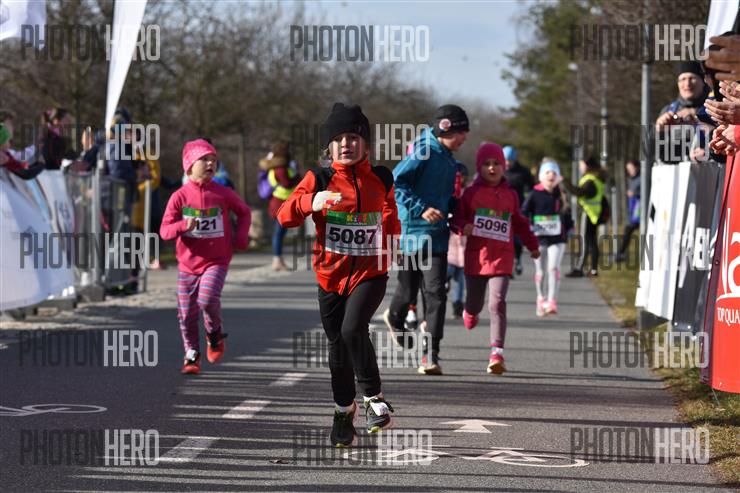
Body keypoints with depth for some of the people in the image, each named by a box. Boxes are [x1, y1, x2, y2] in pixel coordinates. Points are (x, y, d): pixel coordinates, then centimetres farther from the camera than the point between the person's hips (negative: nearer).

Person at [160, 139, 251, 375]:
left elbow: (244, 212, 16)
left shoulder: (223, 194, -2)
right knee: (187, 313, 2)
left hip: (216, 261, -1)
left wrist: (241, 237, 4)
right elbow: (165, 230, -5)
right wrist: (183, 226, -24)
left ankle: (215, 335, 6)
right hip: (188, 264, 1)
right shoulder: (180, 196, -4)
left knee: (207, 299, -24)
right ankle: (192, 355, 21)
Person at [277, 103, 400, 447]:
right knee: (337, 346, 10)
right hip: (331, 275, 1)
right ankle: (344, 412, 30)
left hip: (370, 272, -1)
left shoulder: (380, 179, 5)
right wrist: (311, 202, -29)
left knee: (353, 328, -25)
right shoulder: (319, 179, -1)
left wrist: (392, 223, 7)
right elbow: (285, 216, -14)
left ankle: (373, 397, -7)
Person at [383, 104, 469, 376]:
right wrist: (421, 209, -24)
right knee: (409, 287, 11)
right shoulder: (423, 152, -12)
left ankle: (430, 356, -7)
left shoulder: (448, 159, 13)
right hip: (413, 231, -6)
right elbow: (395, 184, -18)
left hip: (437, 235, 6)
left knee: (436, 292, -5)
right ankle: (395, 319, 45)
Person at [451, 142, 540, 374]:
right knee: (475, 303, 9)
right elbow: (457, 218, 7)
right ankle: (470, 312, 49)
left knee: (497, 304, -14)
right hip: (476, 257, 0)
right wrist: (463, 227, -16)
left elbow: (519, 222, 23)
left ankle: (497, 353, -18)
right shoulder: (471, 193, 3)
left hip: (502, 258, 0)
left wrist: (532, 245, 29)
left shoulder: (510, 195, 10)